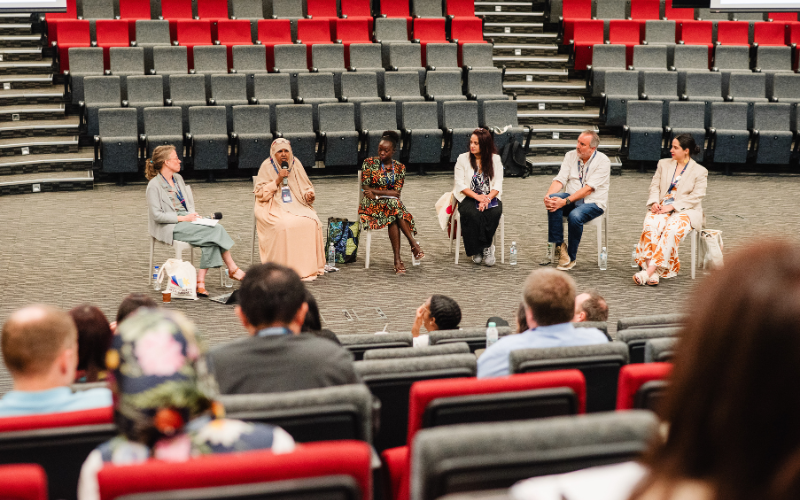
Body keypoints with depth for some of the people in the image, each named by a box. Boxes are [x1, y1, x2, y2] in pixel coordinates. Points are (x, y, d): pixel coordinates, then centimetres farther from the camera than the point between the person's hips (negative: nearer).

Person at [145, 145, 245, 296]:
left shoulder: (178, 178, 18)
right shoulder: (154, 185, -6)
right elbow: (157, 215, -13)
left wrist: (193, 214, 1)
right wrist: (182, 218, -16)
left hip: (186, 220, 7)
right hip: (170, 227, -7)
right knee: (216, 231, -23)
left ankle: (200, 282, -26)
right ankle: (233, 269, -7)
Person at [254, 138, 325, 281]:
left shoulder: (295, 164, 9)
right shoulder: (267, 166, -2)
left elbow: (305, 188, 17)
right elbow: (260, 194, -6)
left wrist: (309, 195, -6)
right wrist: (277, 180, -15)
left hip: (296, 204, 4)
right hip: (274, 206, -4)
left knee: (312, 222, -25)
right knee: (284, 225, -34)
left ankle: (309, 267, -16)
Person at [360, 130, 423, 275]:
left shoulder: (400, 168, 8)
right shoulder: (369, 163, 2)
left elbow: (397, 192, -3)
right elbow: (366, 189, -4)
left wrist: (376, 192, -13)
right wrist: (388, 194, -14)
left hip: (392, 204, 2)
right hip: (371, 205, -2)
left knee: (393, 219, -35)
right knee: (393, 204, -34)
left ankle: (397, 260, -39)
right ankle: (413, 242, -33)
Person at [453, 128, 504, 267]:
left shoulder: (495, 159, 7)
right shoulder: (463, 159, 4)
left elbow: (498, 184, 1)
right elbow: (460, 184, -4)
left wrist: (488, 198, -19)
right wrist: (477, 197, -18)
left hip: (490, 197, 1)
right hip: (468, 198, -1)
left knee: (495, 212, -32)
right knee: (473, 214, -34)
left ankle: (485, 247, -16)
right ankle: (476, 250, -17)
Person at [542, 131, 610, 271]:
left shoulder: (603, 161, -9)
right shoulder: (570, 156, 8)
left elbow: (588, 189, -19)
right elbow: (559, 180, 1)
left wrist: (565, 202, -29)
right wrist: (548, 195, -21)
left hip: (593, 203, -4)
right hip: (572, 200, 4)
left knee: (575, 216, -36)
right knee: (553, 199, -29)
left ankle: (571, 258, -15)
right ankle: (558, 245, -24)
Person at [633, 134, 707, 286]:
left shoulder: (700, 171, 4)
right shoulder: (664, 164, 20)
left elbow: (696, 197, -6)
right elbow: (655, 186, 16)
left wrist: (672, 206, -16)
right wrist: (654, 202, -6)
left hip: (686, 211, -3)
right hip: (662, 208, 3)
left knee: (671, 228, -36)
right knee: (650, 224, -32)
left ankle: (650, 271, -42)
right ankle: (653, 273, -38)